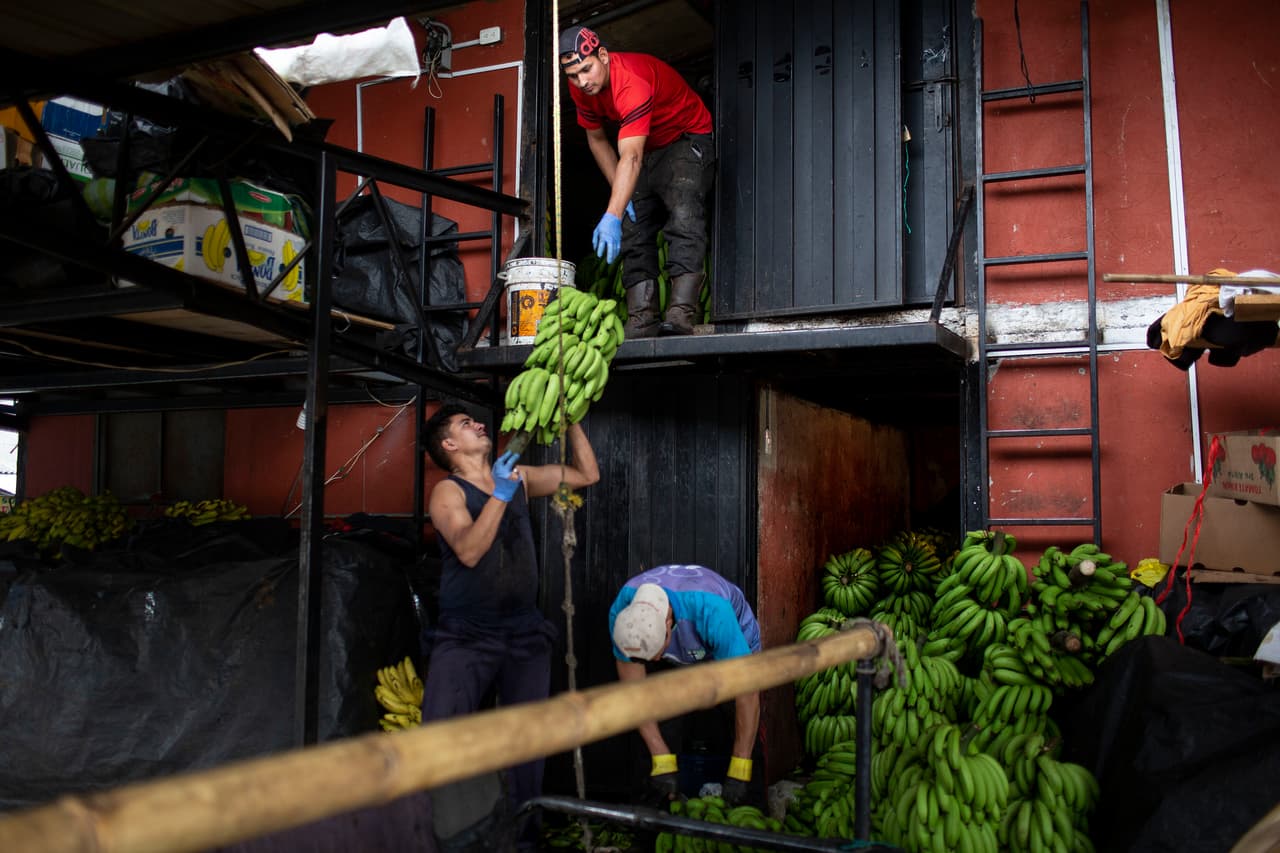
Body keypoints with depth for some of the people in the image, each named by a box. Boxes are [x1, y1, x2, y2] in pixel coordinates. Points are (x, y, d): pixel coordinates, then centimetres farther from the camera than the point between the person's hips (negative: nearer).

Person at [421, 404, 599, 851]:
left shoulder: (518, 477, 9)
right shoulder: (448, 491, -5)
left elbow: (587, 475, 13)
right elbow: (469, 551, -22)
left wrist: (571, 420, 7)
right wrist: (499, 495, -30)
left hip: (524, 633, 4)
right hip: (465, 635, -4)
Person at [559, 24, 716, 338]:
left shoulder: (632, 81, -36)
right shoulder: (581, 87, -12)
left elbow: (631, 158, -45)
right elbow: (597, 139, 3)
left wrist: (612, 216, -54)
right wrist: (620, 193, -6)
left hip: (687, 139, -8)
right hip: (646, 148, 8)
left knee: (684, 215, -28)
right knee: (635, 229, -1)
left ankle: (680, 315, -37)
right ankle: (641, 321, -4)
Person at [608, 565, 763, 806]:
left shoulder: (711, 612, -44)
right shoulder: (622, 613, -33)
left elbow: (746, 692, -39)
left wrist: (739, 772, -37)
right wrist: (661, 761, -26)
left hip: (733, 637, -2)